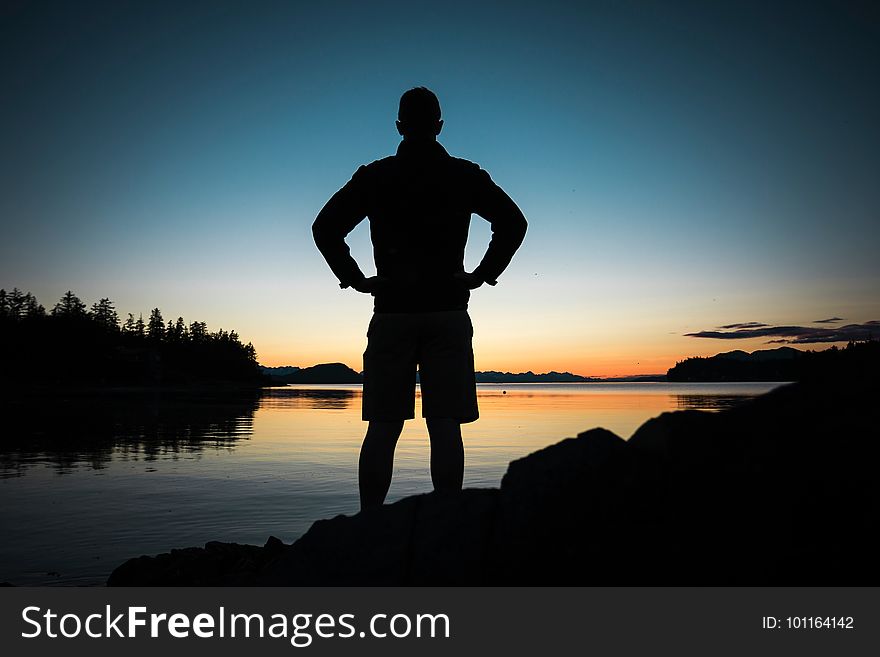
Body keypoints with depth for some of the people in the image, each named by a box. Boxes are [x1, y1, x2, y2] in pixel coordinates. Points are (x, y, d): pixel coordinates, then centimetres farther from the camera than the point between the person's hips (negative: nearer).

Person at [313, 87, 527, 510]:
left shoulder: (373, 177, 7)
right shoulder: (465, 176, 8)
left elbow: (324, 227, 2)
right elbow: (513, 223, 3)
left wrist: (354, 278, 7)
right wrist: (484, 274, 6)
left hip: (391, 313, 0)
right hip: (449, 312, 0)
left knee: (382, 427, 3)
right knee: (445, 425, 0)